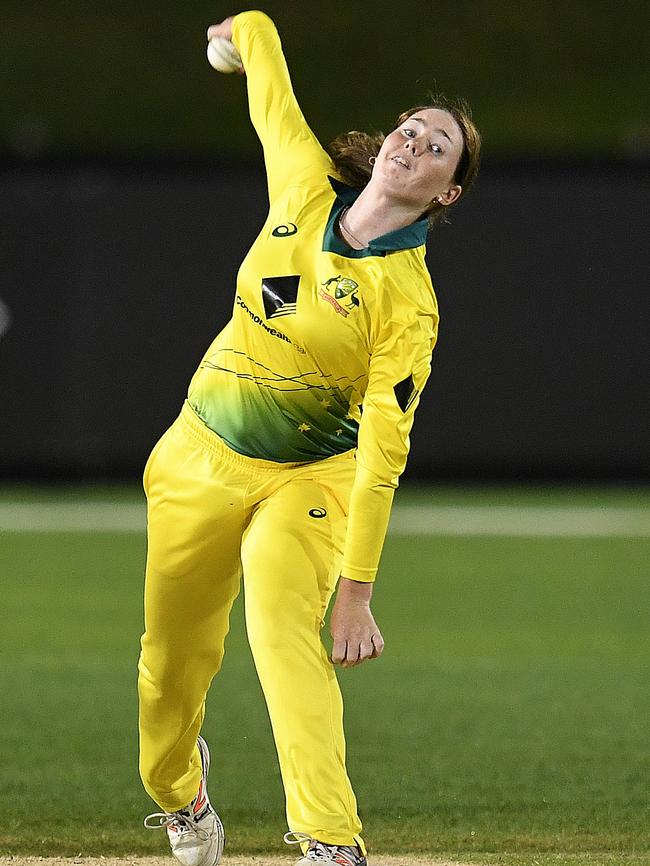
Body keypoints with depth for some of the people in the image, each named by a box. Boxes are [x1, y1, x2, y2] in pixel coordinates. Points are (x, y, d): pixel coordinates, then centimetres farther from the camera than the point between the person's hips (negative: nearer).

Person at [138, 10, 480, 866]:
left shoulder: (409, 303, -19)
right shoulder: (306, 184, -6)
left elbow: (384, 452, -24)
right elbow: (266, 70, 11)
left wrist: (356, 592, -29)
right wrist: (245, 29, 34)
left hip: (310, 479, -5)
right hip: (199, 462, 5)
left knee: (281, 621, -30)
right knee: (172, 658, 12)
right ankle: (179, 797, 43)